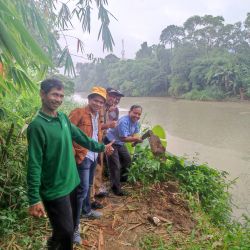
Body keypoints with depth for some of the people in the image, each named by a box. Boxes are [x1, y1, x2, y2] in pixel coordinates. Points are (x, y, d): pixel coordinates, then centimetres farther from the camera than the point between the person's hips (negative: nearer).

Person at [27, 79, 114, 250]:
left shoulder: (64, 118, 1)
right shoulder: (37, 126, -19)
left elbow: (80, 137, 15)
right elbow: (34, 165, -19)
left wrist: (101, 147, 22)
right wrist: (34, 199, -18)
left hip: (71, 183, 7)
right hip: (54, 190, -7)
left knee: (71, 226, 23)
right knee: (66, 232, 3)